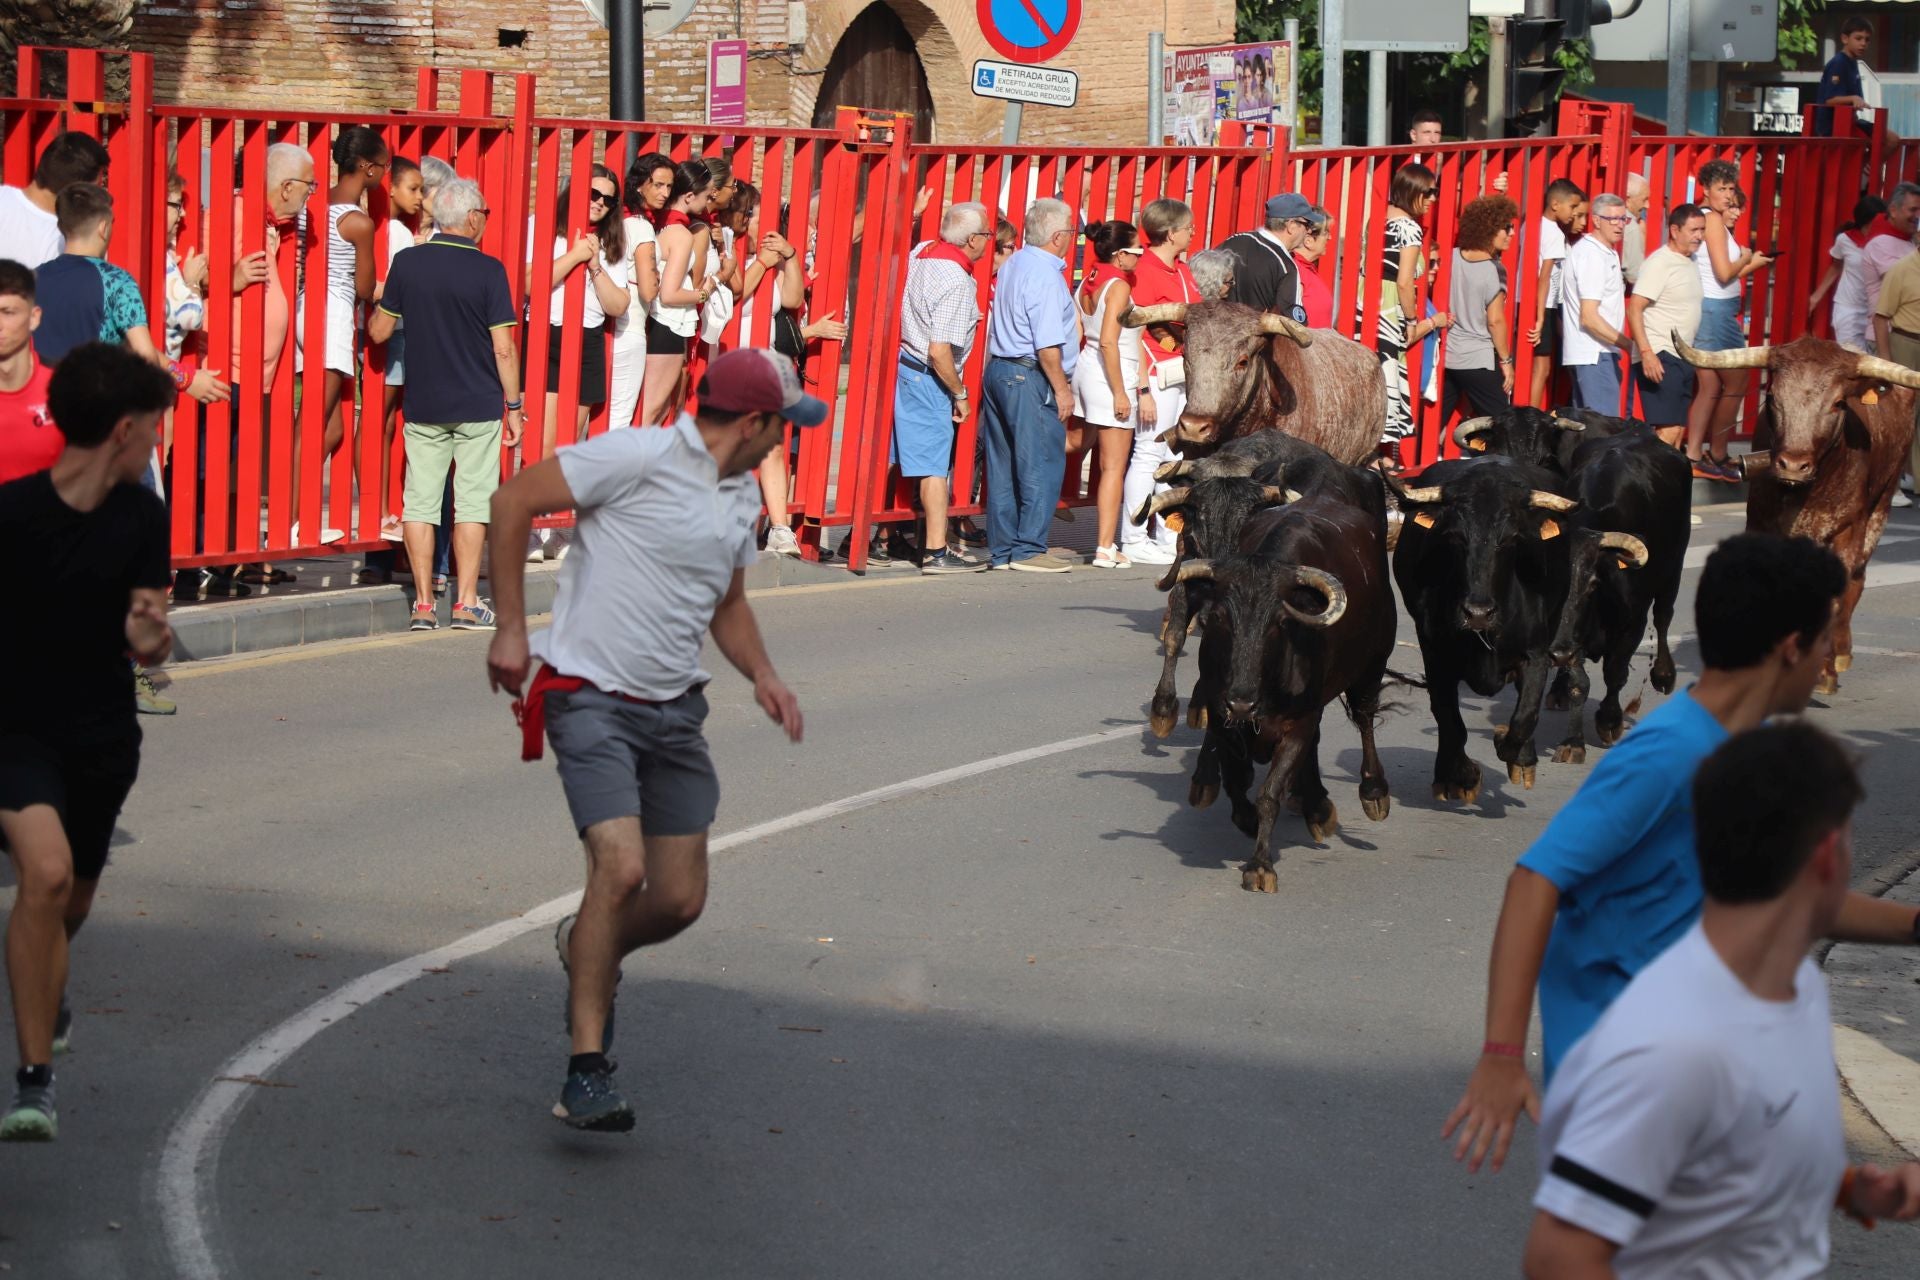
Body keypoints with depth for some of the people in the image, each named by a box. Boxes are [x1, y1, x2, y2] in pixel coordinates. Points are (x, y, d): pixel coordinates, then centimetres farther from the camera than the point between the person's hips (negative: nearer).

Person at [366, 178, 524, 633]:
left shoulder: (407, 263, -2)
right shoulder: (487, 270, -10)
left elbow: (379, 331, 5)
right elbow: (503, 348, -10)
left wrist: (376, 302, 27)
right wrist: (514, 405, 0)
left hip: (422, 405, 2)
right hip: (478, 406, -2)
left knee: (421, 501, 6)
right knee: (472, 501, 5)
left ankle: (423, 603, 5)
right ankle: (467, 602, 4)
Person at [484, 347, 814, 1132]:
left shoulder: (742, 498, 12)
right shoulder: (638, 458, -13)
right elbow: (512, 501, -11)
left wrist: (762, 675, 7)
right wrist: (511, 627, -13)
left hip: (675, 712, 7)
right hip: (592, 703, -7)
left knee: (680, 900, 4)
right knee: (621, 868, -22)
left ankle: (587, 952, 39)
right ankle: (586, 1073, -13)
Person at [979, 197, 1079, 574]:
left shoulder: (1013, 265, 13)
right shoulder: (1045, 275, -16)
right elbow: (1048, 344, -20)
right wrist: (1062, 389, -13)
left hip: (997, 370, 9)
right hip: (1030, 378, -9)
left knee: (1003, 467, 11)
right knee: (1042, 466, -3)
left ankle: (1002, 549, 15)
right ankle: (1028, 549, -3)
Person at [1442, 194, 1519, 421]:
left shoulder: (1452, 257, 1)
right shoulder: (1494, 269, -14)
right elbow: (1495, 320, -14)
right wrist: (1506, 361, -6)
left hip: (1445, 358, 6)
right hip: (1480, 362, -6)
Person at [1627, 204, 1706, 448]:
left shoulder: (1690, 264, 15)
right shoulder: (1659, 263, -11)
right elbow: (1634, 309, -17)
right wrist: (1646, 352, -25)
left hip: (1682, 358, 9)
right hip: (1660, 357, -9)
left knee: (1677, 429, 10)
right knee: (1668, 430, -16)